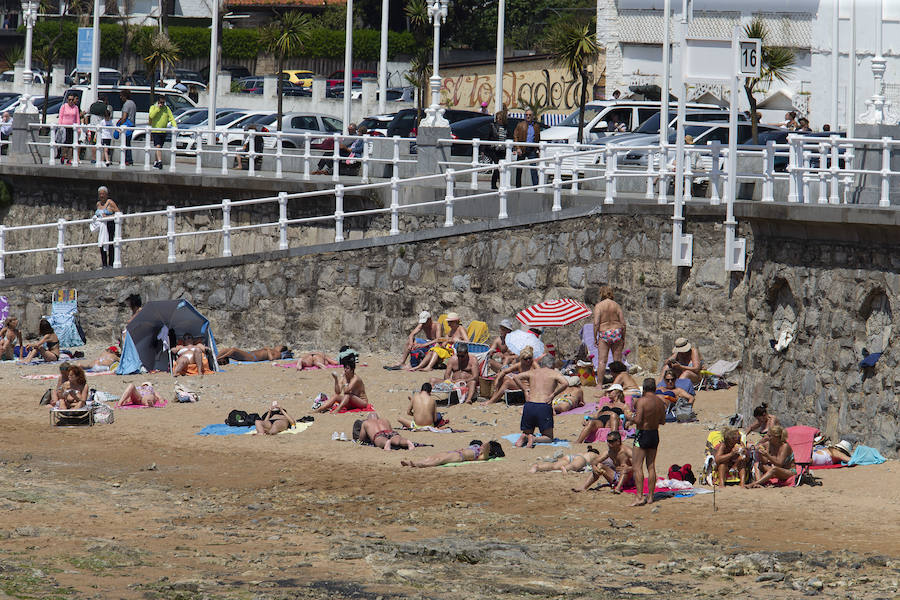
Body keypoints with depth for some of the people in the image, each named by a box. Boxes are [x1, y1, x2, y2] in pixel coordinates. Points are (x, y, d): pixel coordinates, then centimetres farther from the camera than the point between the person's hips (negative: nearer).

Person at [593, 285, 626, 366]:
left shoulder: (598, 306, -3)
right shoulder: (616, 305, 6)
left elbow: (596, 323, -11)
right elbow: (623, 324, 4)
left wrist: (595, 338, -4)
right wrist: (623, 338, 13)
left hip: (604, 335, -3)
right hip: (617, 334, 3)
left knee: (602, 361, -5)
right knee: (618, 361, 5)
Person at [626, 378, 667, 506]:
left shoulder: (642, 401, -16)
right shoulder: (660, 402, 3)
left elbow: (638, 420, -22)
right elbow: (663, 421, 11)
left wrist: (629, 418, -2)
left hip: (642, 434, -6)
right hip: (655, 434, 6)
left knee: (638, 467, -3)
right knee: (651, 466, 12)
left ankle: (640, 497, -10)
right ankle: (650, 497, 15)